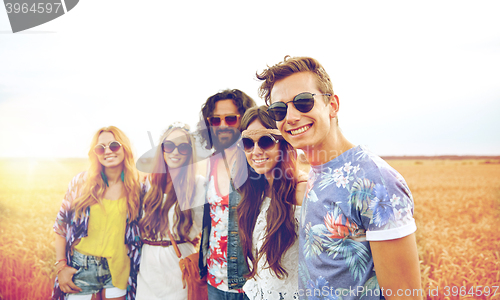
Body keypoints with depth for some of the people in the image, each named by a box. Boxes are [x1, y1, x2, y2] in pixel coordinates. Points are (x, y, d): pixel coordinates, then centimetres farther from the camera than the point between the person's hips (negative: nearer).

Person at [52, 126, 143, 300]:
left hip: (117, 272, 0)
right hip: (80, 270, 0)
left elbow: (138, 233, 4)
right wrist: (61, 266, -3)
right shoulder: (82, 182, -4)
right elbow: (60, 225, 1)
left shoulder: (136, 188, -3)